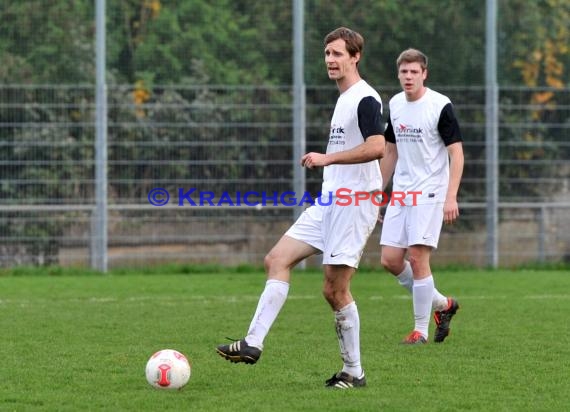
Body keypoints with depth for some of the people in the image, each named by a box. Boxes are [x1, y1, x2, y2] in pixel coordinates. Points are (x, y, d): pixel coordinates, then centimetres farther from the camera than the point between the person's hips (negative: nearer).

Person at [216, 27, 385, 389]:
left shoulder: (366, 99, -13)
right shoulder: (344, 100, 18)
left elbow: (377, 147, -26)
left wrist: (327, 158, -24)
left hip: (353, 205, -10)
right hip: (329, 203, 10)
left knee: (335, 289, -7)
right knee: (278, 259, 0)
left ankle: (354, 372, 5)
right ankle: (253, 344, -5)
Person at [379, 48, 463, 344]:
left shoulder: (440, 106, -10)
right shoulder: (395, 105, 10)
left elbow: (456, 153, -11)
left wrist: (451, 197, -20)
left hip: (429, 193, -7)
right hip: (400, 194, 7)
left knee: (417, 258, -12)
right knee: (390, 259, 0)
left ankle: (421, 329, 0)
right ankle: (441, 304, 20)